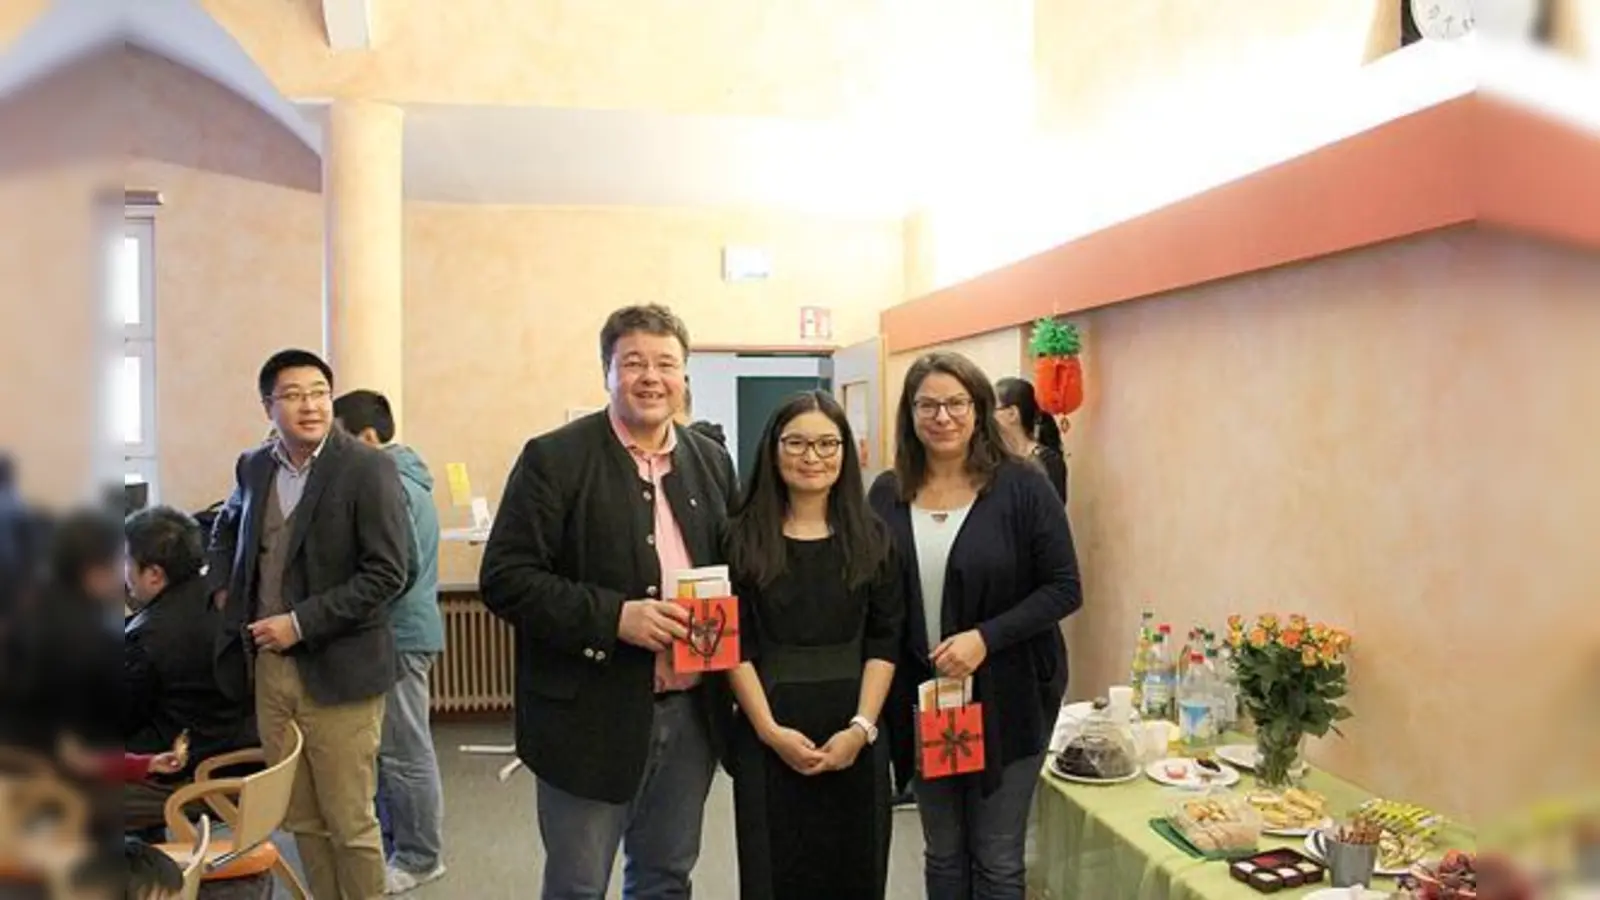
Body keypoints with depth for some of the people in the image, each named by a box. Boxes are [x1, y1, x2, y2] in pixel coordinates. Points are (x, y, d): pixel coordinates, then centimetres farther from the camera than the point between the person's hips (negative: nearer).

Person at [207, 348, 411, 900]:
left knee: (350, 824, 4)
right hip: (267, 667, 5)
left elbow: (387, 573, -16)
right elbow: (226, 529, 28)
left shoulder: (368, 468, -12)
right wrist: (223, 588, 12)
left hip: (337, 670, -5)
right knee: (301, 820, 15)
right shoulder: (254, 466, 7)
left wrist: (301, 623, -17)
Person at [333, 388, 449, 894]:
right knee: (390, 749, 17)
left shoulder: (392, 486, -18)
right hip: (399, 629, 10)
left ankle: (420, 857, 12)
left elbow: (402, 567, -23)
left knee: (404, 752, 1)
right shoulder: (396, 476, 13)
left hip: (399, 634, -10)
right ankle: (396, 845, 28)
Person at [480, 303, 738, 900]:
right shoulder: (554, 459, -9)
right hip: (592, 715, -4)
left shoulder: (712, 461, 8)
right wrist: (614, 616, -22)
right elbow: (505, 579, -13)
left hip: (692, 710, 5)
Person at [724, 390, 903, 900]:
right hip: (768, 736, -1)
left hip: (854, 736, 1)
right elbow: (734, 644, -4)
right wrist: (770, 730, -12)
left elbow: (885, 641, 0)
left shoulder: (872, 537, 4)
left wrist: (862, 727, -10)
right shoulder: (743, 537, -1)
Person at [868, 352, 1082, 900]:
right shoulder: (887, 494, 1)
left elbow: (1064, 589, -10)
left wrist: (986, 637, -22)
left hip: (1006, 698, -3)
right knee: (943, 853, 17)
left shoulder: (1020, 487, -9)